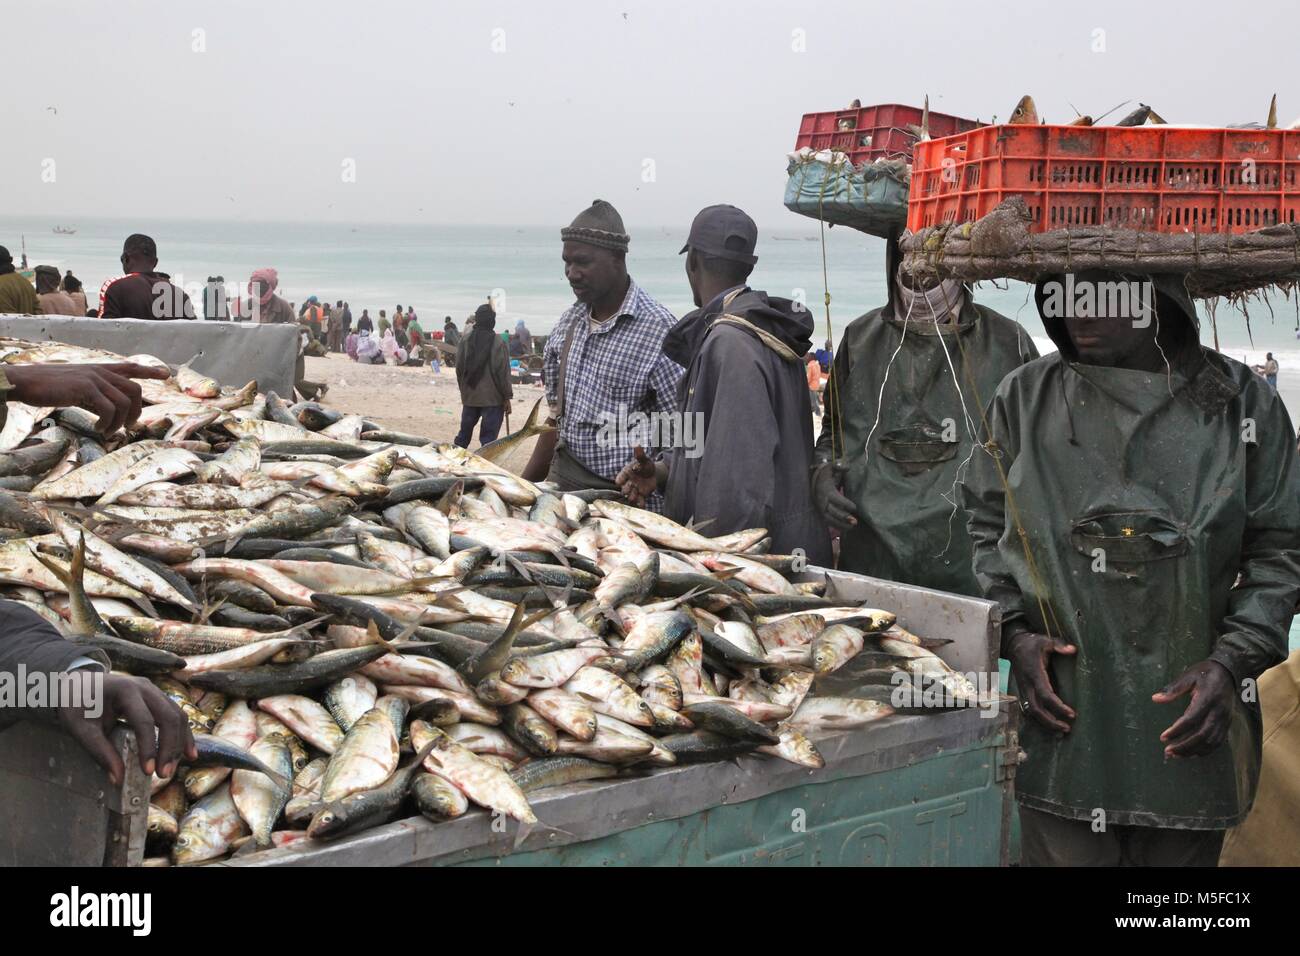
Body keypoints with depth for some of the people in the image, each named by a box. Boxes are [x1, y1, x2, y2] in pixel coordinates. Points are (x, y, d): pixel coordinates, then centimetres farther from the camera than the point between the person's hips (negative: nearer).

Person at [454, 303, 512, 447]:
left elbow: (459, 368, 6)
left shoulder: (465, 341, 0)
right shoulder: (498, 344, -13)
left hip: (469, 397, 5)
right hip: (492, 398, -5)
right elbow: (503, 372, -11)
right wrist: (507, 397, -3)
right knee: (488, 436, -2)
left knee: (465, 431, 17)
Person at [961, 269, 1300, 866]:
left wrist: (1232, 663, -8)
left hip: (1189, 725, 0)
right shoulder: (1022, 398, 4)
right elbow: (983, 527, 11)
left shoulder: (1240, 403, 1)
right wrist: (1015, 634, -3)